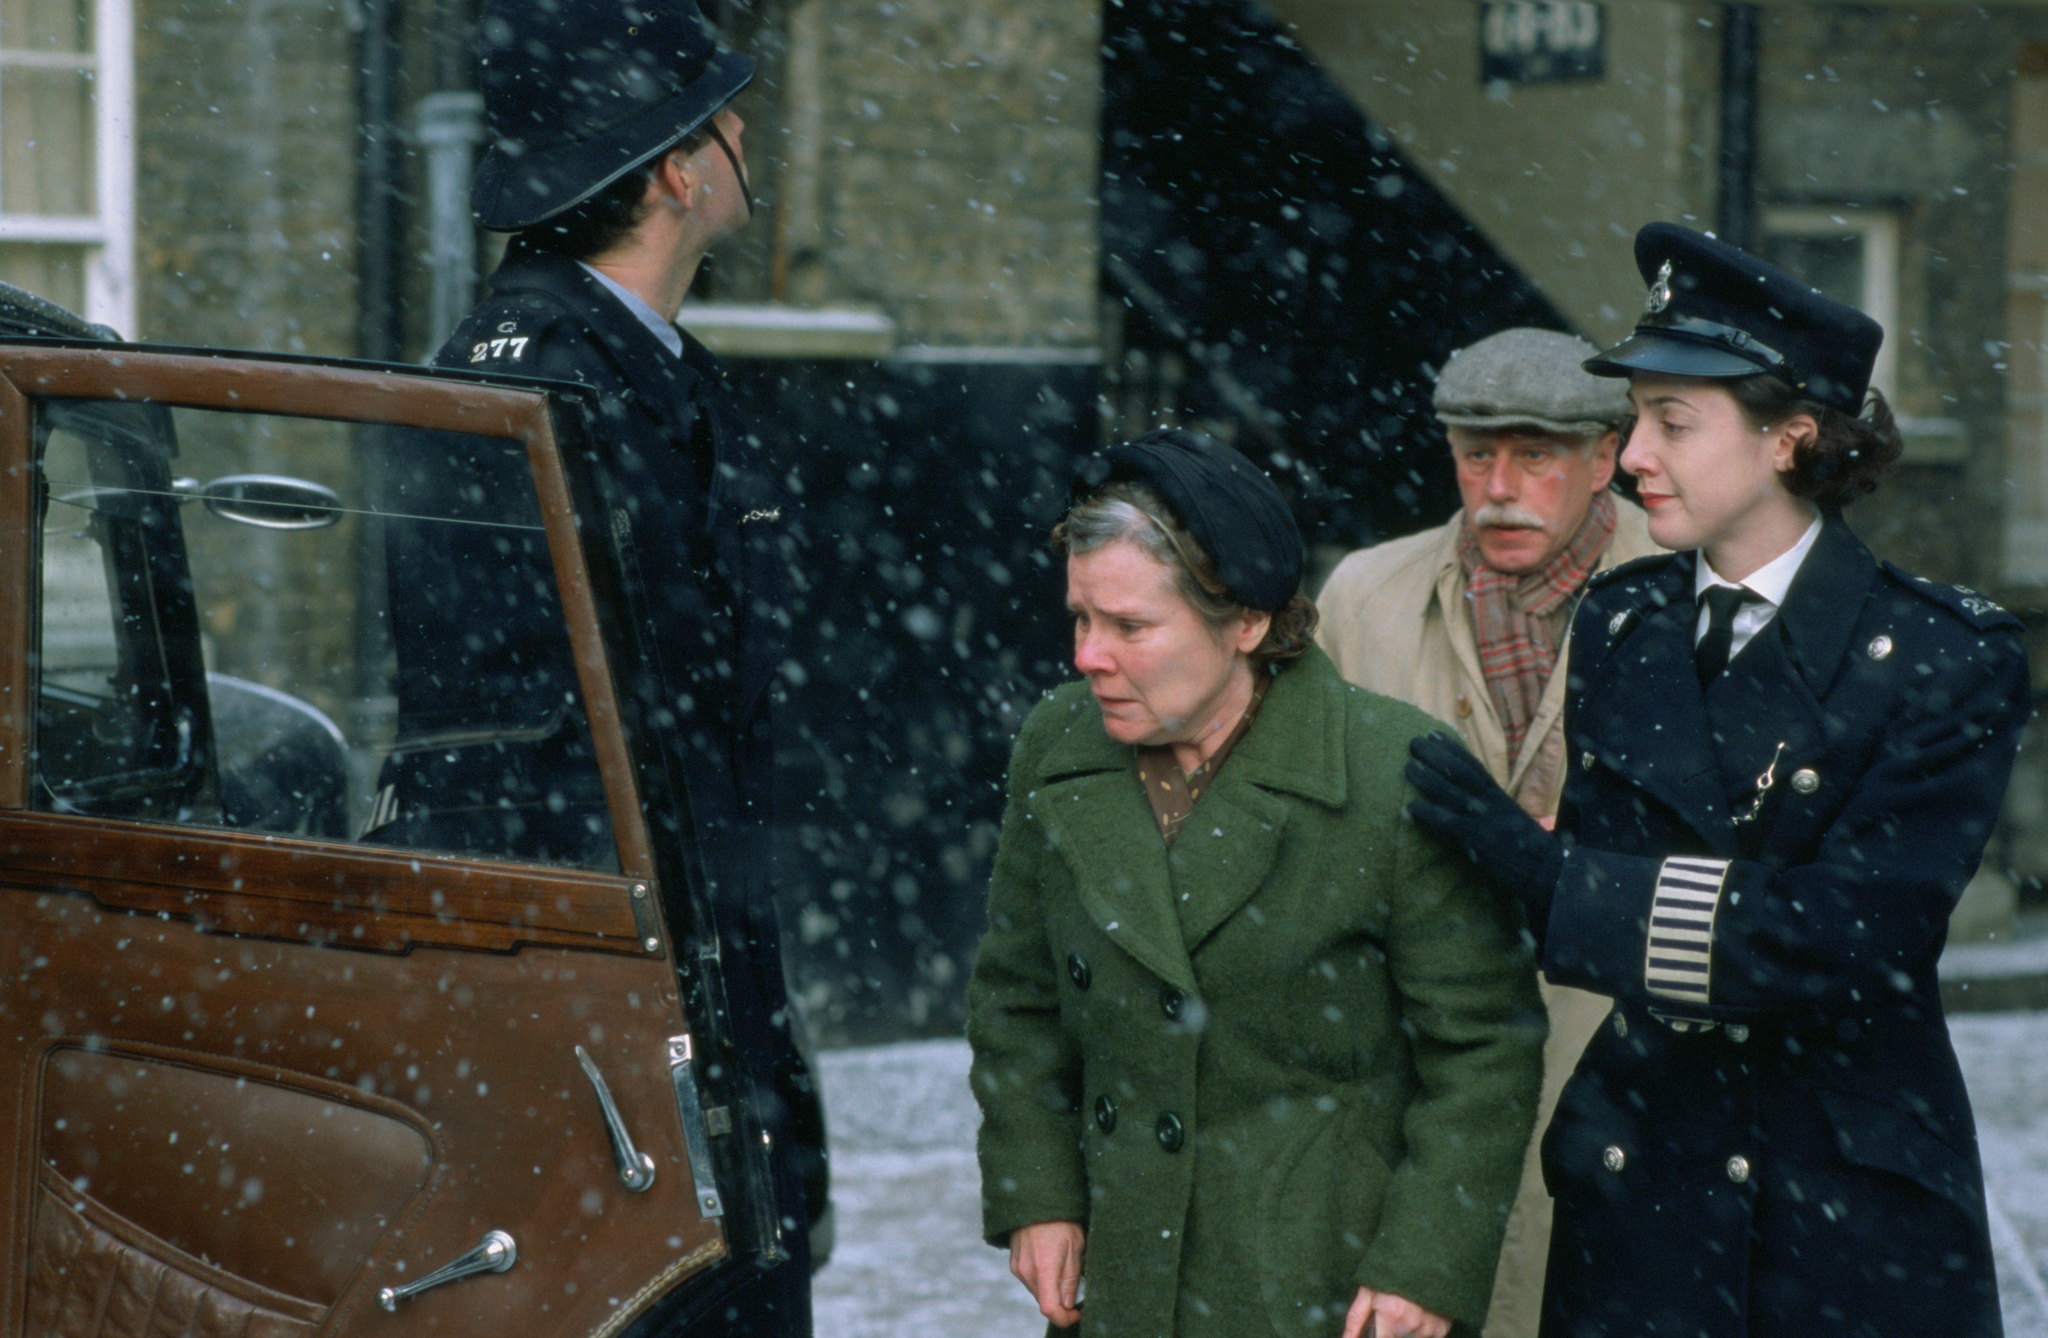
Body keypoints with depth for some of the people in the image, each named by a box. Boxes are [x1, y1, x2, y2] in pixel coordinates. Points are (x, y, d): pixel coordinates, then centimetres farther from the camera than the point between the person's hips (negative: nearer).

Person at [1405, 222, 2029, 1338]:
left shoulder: (1947, 659, -8)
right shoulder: (1620, 624, 7)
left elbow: (1848, 934, -18)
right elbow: (1591, 887, 7)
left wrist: (1546, 873, -19)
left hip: (1861, 1203, -3)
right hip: (1640, 1185, 3)